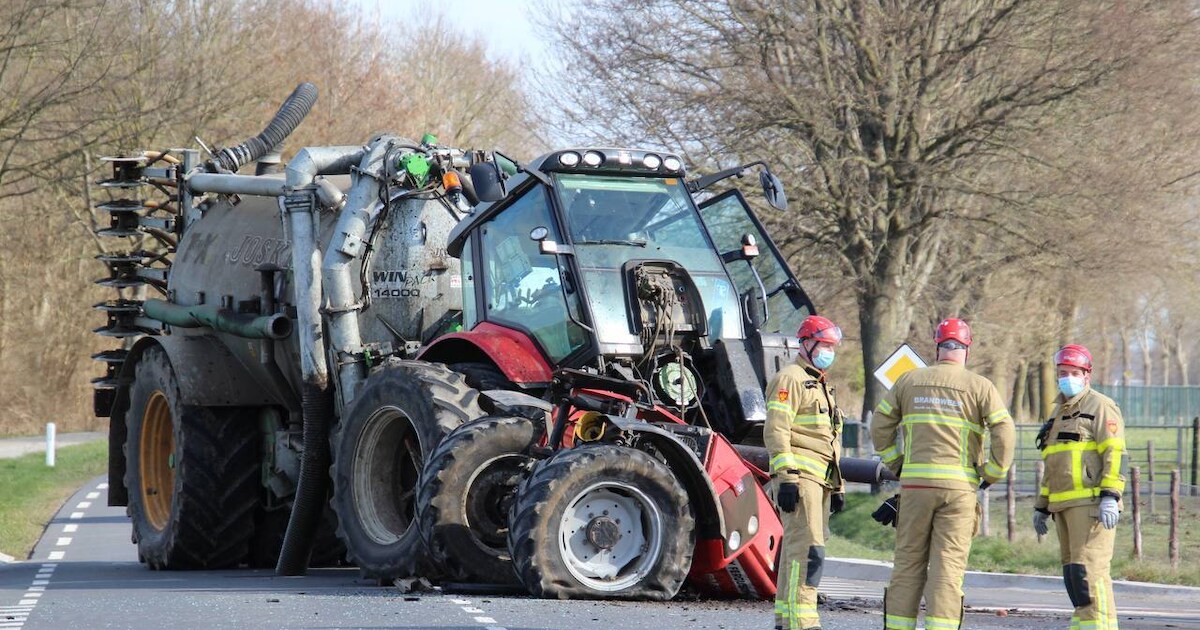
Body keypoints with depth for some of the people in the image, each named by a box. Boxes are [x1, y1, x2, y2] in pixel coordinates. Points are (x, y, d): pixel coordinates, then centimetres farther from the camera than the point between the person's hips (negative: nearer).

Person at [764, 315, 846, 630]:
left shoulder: (822, 386, 25)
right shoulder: (790, 379, -6)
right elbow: (776, 431, -15)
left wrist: (837, 486, 26)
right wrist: (786, 478, -22)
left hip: (820, 481, 10)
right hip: (799, 475, -10)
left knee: (796, 549, 10)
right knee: (807, 548, -16)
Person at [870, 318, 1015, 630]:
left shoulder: (909, 380, 10)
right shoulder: (979, 386, 1)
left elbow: (880, 425, 12)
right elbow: (1004, 431, -7)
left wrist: (896, 463, 18)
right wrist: (993, 474, 4)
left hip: (915, 483, 2)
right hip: (958, 486, -2)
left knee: (908, 561, 8)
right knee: (948, 566, -2)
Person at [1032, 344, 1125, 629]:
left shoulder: (1100, 407, -2)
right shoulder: (1058, 413, 25)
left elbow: (1115, 454, -13)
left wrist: (1110, 496, -23)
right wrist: (1041, 507, 24)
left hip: (1091, 503, -9)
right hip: (1064, 505, 9)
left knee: (1088, 569, -15)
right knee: (1073, 571, 7)